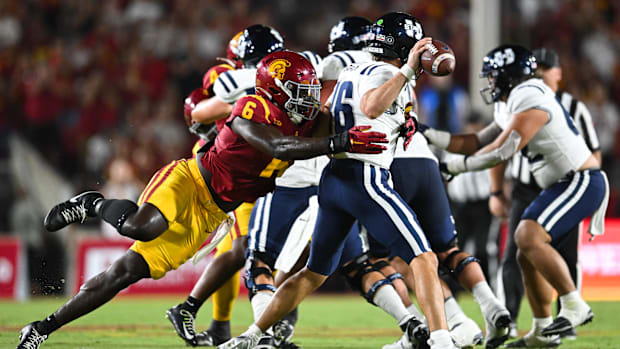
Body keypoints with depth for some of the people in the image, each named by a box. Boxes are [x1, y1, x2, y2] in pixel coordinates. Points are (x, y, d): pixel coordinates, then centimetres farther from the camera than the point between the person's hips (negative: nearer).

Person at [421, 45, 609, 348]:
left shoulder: (531, 101, -17)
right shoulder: (516, 107, 16)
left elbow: (501, 151, -20)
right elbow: (476, 143, 19)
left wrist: (453, 166, -10)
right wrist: (427, 135, 13)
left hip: (581, 183, -11)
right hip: (564, 185, 11)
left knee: (529, 238, -24)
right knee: (528, 254, 10)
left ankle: (575, 307, -20)